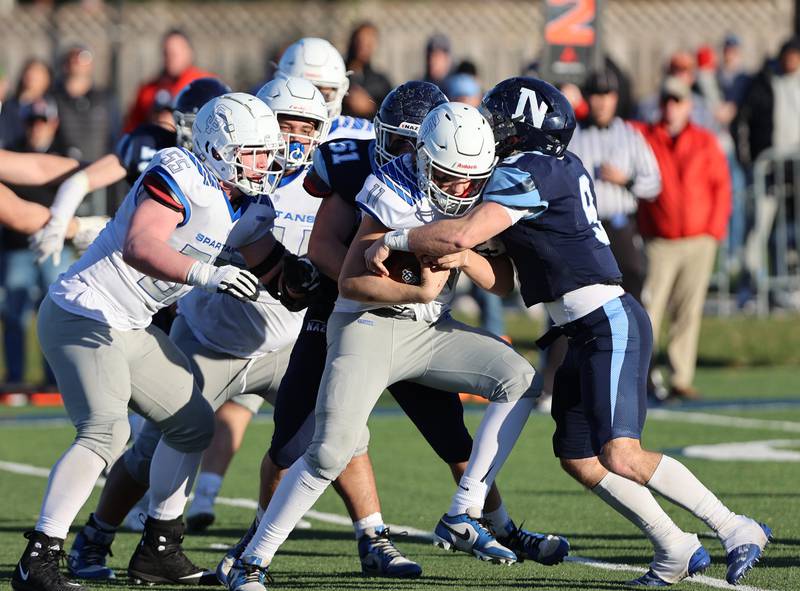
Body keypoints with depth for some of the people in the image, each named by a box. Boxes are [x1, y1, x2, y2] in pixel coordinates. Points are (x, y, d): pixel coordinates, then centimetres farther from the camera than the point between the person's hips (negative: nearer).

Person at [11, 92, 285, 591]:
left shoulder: (236, 202, 10)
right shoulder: (179, 176, -19)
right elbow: (139, 248, -32)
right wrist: (205, 274, -45)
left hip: (129, 327, 10)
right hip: (84, 318, -10)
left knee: (194, 424, 15)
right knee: (106, 432, -24)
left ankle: (159, 550, 23)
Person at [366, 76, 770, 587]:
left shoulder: (525, 174, -14)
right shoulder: (562, 167, 14)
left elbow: (461, 236, -25)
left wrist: (393, 240, -12)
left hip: (612, 326, -10)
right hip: (589, 333, 10)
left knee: (621, 457, -18)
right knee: (580, 460, 10)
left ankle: (737, 530, -10)